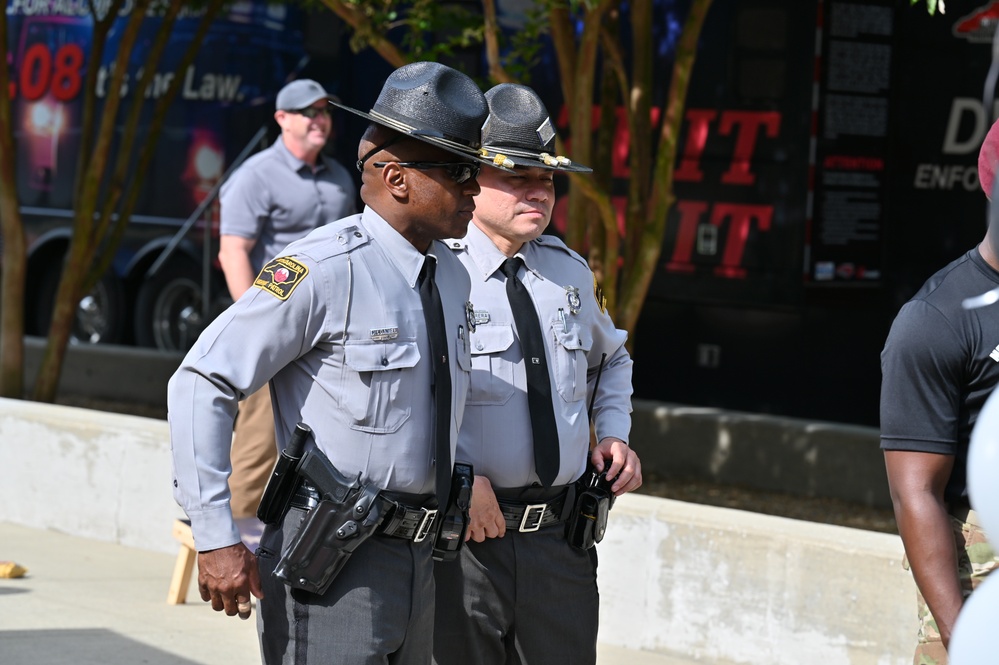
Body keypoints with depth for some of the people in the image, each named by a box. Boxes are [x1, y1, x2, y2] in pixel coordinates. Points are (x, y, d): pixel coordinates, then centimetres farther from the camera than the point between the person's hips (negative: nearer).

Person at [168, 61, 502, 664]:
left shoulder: (452, 277, 11)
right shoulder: (323, 270, -14)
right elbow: (202, 385, -14)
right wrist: (217, 536, -17)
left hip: (417, 562, 8)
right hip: (331, 564, -8)